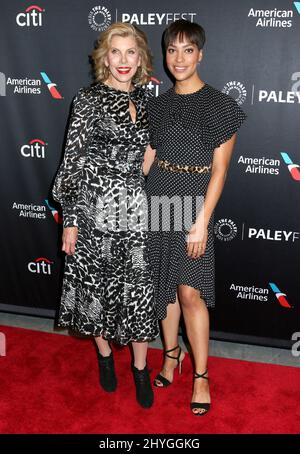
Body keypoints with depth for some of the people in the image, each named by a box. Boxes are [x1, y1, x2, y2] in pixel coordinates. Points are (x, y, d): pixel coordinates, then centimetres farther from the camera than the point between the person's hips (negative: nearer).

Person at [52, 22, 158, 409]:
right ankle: (104, 355, 35)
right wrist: (70, 220, -10)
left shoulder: (143, 98, 8)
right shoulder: (89, 100, -7)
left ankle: (140, 369, 24)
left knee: (139, 288, 6)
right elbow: (73, 162, -8)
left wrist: (151, 206, 18)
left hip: (136, 210, 4)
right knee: (97, 285, 11)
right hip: (96, 209, -4)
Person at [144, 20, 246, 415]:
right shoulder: (158, 105, 9)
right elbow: (147, 158, 11)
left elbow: (219, 169, -9)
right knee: (164, 284, 12)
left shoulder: (219, 105, -5)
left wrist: (201, 222, -14)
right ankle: (172, 353, 32)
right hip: (157, 200, 4)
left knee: (189, 291, -5)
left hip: (194, 202, -4)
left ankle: (201, 376, 12)